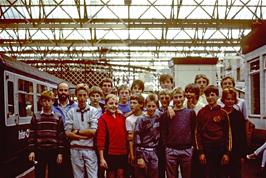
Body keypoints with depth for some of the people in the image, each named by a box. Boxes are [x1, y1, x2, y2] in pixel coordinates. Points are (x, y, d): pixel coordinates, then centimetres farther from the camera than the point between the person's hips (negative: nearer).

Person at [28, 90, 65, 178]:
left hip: (54, 152, 0)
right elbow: (32, 135, 2)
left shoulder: (58, 118, 1)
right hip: (39, 151, 0)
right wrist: (31, 151, -4)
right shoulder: (36, 117, 3)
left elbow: (61, 136, 0)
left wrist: (60, 153, -4)